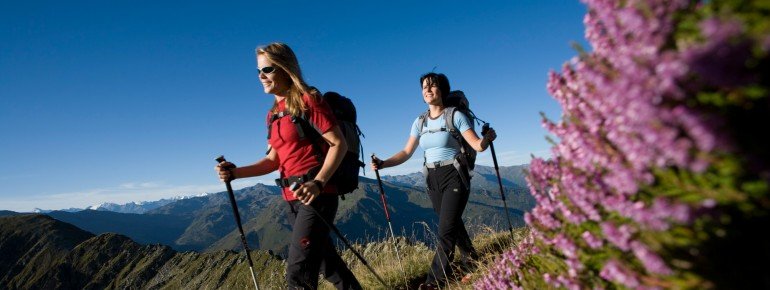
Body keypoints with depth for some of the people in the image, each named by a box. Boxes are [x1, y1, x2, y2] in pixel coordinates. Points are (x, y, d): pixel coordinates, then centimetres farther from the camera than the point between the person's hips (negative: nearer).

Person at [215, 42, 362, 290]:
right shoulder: (273, 114, 15)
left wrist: (318, 182, -27)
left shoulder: (307, 100, -8)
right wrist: (236, 172, 1)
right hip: (293, 199, 8)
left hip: (316, 195, -8)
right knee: (326, 263, 18)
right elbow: (274, 160, 15)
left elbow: (339, 144, -14)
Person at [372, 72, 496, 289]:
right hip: (433, 180, 6)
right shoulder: (420, 122, 6)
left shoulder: (455, 116, -9)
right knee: (453, 225, 17)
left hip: (455, 177, -5)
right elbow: (406, 153, 4)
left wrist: (486, 139, -39)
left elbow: (477, 145, -16)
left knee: (445, 230, -9)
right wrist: (382, 164, -8)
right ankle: (471, 259, 39)